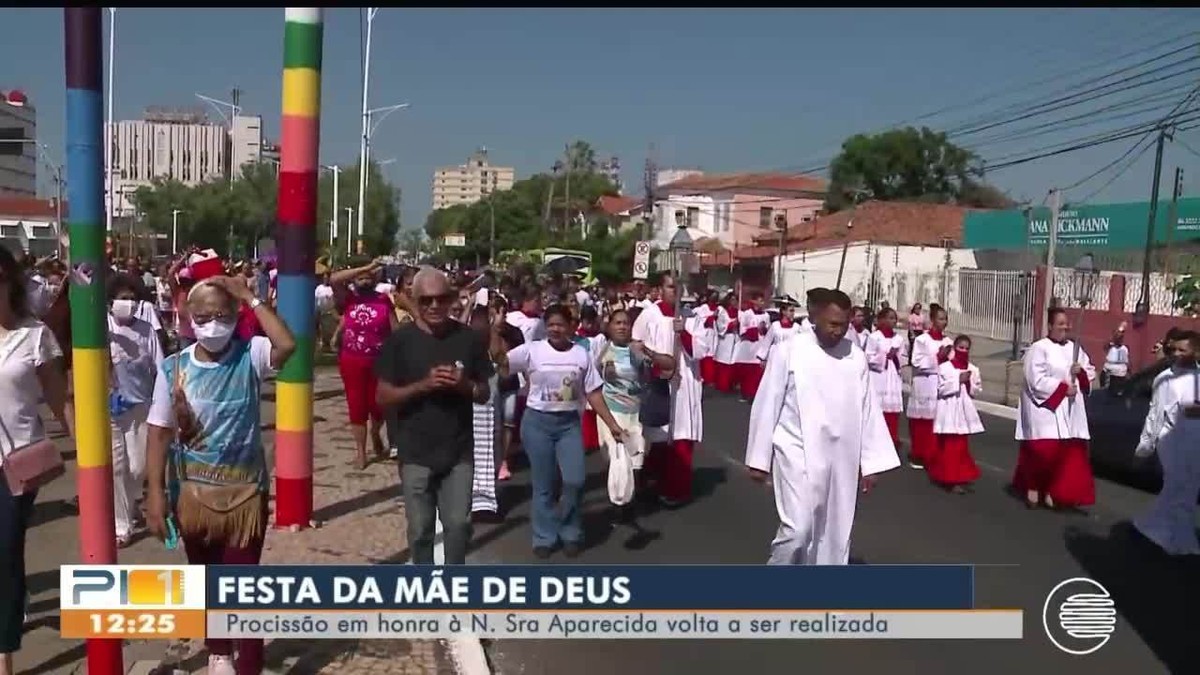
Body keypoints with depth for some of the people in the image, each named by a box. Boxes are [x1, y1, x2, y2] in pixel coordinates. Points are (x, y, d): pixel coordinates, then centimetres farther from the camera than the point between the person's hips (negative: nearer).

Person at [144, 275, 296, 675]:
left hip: (246, 490, -2)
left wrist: (250, 298, -25)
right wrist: (155, 492, -9)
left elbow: (287, 345, -32)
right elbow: (159, 432, -4)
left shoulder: (250, 356, -9)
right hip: (192, 491, 3)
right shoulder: (173, 368, -6)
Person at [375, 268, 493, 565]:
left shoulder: (470, 338, 0)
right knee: (420, 528, 9)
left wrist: (465, 385, -15)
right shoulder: (399, 341, -6)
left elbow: (484, 394, 7)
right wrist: (423, 385, -20)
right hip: (416, 454, -1)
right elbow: (383, 398, -6)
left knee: (459, 524, 4)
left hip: (459, 452, 1)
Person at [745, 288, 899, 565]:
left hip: (841, 459, 4)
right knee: (798, 529, -11)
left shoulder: (856, 357, 3)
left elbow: (868, 410, 8)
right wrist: (759, 458, -3)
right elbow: (767, 405, -4)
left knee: (835, 533, 10)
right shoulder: (790, 351, -8)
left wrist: (870, 463, 7)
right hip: (799, 455, -4)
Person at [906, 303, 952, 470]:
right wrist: (937, 358, -12)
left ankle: (933, 455, 12)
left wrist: (948, 358, -9)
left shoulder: (948, 342, 12)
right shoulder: (922, 339, -2)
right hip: (925, 385, -4)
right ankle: (918, 455, 11)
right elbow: (917, 362, -10)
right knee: (922, 421, 0)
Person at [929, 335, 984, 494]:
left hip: (964, 411, 4)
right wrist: (958, 380, -18)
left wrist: (969, 383, -11)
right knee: (949, 445, -2)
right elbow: (941, 389, -13)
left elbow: (977, 391, 7)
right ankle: (952, 479, 5)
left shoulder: (973, 369, 7)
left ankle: (961, 477, 22)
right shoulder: (945, 367, -7)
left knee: (961, 445, 11)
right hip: (949, 410, -4)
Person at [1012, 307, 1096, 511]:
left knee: (1071, 452, 5)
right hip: (1045, 408, -7)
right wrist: (1063, 388, -17)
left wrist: (1081, 371, -4)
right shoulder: (1038, 349, -10)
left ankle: (1054, 491, 15)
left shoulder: (1074, 348, 12)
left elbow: (1090, 371, 18)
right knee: (1043, 451, -6)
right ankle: (1033, 487, 14)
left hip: (1070, 411, 7)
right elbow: (1037, 381, -16)